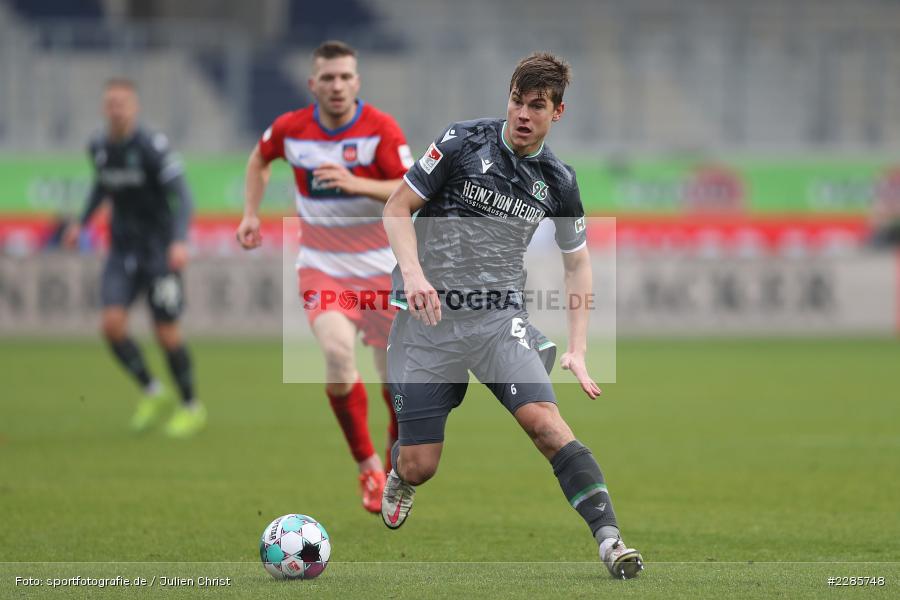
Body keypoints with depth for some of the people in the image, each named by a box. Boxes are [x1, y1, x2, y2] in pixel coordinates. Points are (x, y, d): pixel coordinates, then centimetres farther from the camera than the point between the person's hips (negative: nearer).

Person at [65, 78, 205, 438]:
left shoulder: (152, 146, -17)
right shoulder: (99, 147, 2)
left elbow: (182, 197, -20)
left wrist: (180, 241, -34)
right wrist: (82, 222, 20)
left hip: (159, 252, -5)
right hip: (122, 250, 5)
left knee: (166, 333, -3)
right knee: (112, 324, -13)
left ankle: (191, 407, 19)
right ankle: (153, 395, 8)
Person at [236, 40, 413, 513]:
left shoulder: (381, 129, -13)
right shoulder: (290, 128, -5)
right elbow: (259, 159, 18)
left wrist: (357, 184, -34)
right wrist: (251, 214, 7)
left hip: (381, 268, -1)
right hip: (322, 266, 1)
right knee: (337, 351, -25)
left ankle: (396, 466, 30)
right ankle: (367, 465, -9)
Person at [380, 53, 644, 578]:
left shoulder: (558, 180, 4)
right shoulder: (464, 142, -6)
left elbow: (578, 262, 16)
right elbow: (397, 209, -1)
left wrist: (578, 351, 7)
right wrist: (414, 273, -19)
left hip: (500, 316, 1)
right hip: (429, 316, -1)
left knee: (545, 421, -24)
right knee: (420, 467, -1)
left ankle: (609, 537, -30)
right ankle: (400, 468, 38)